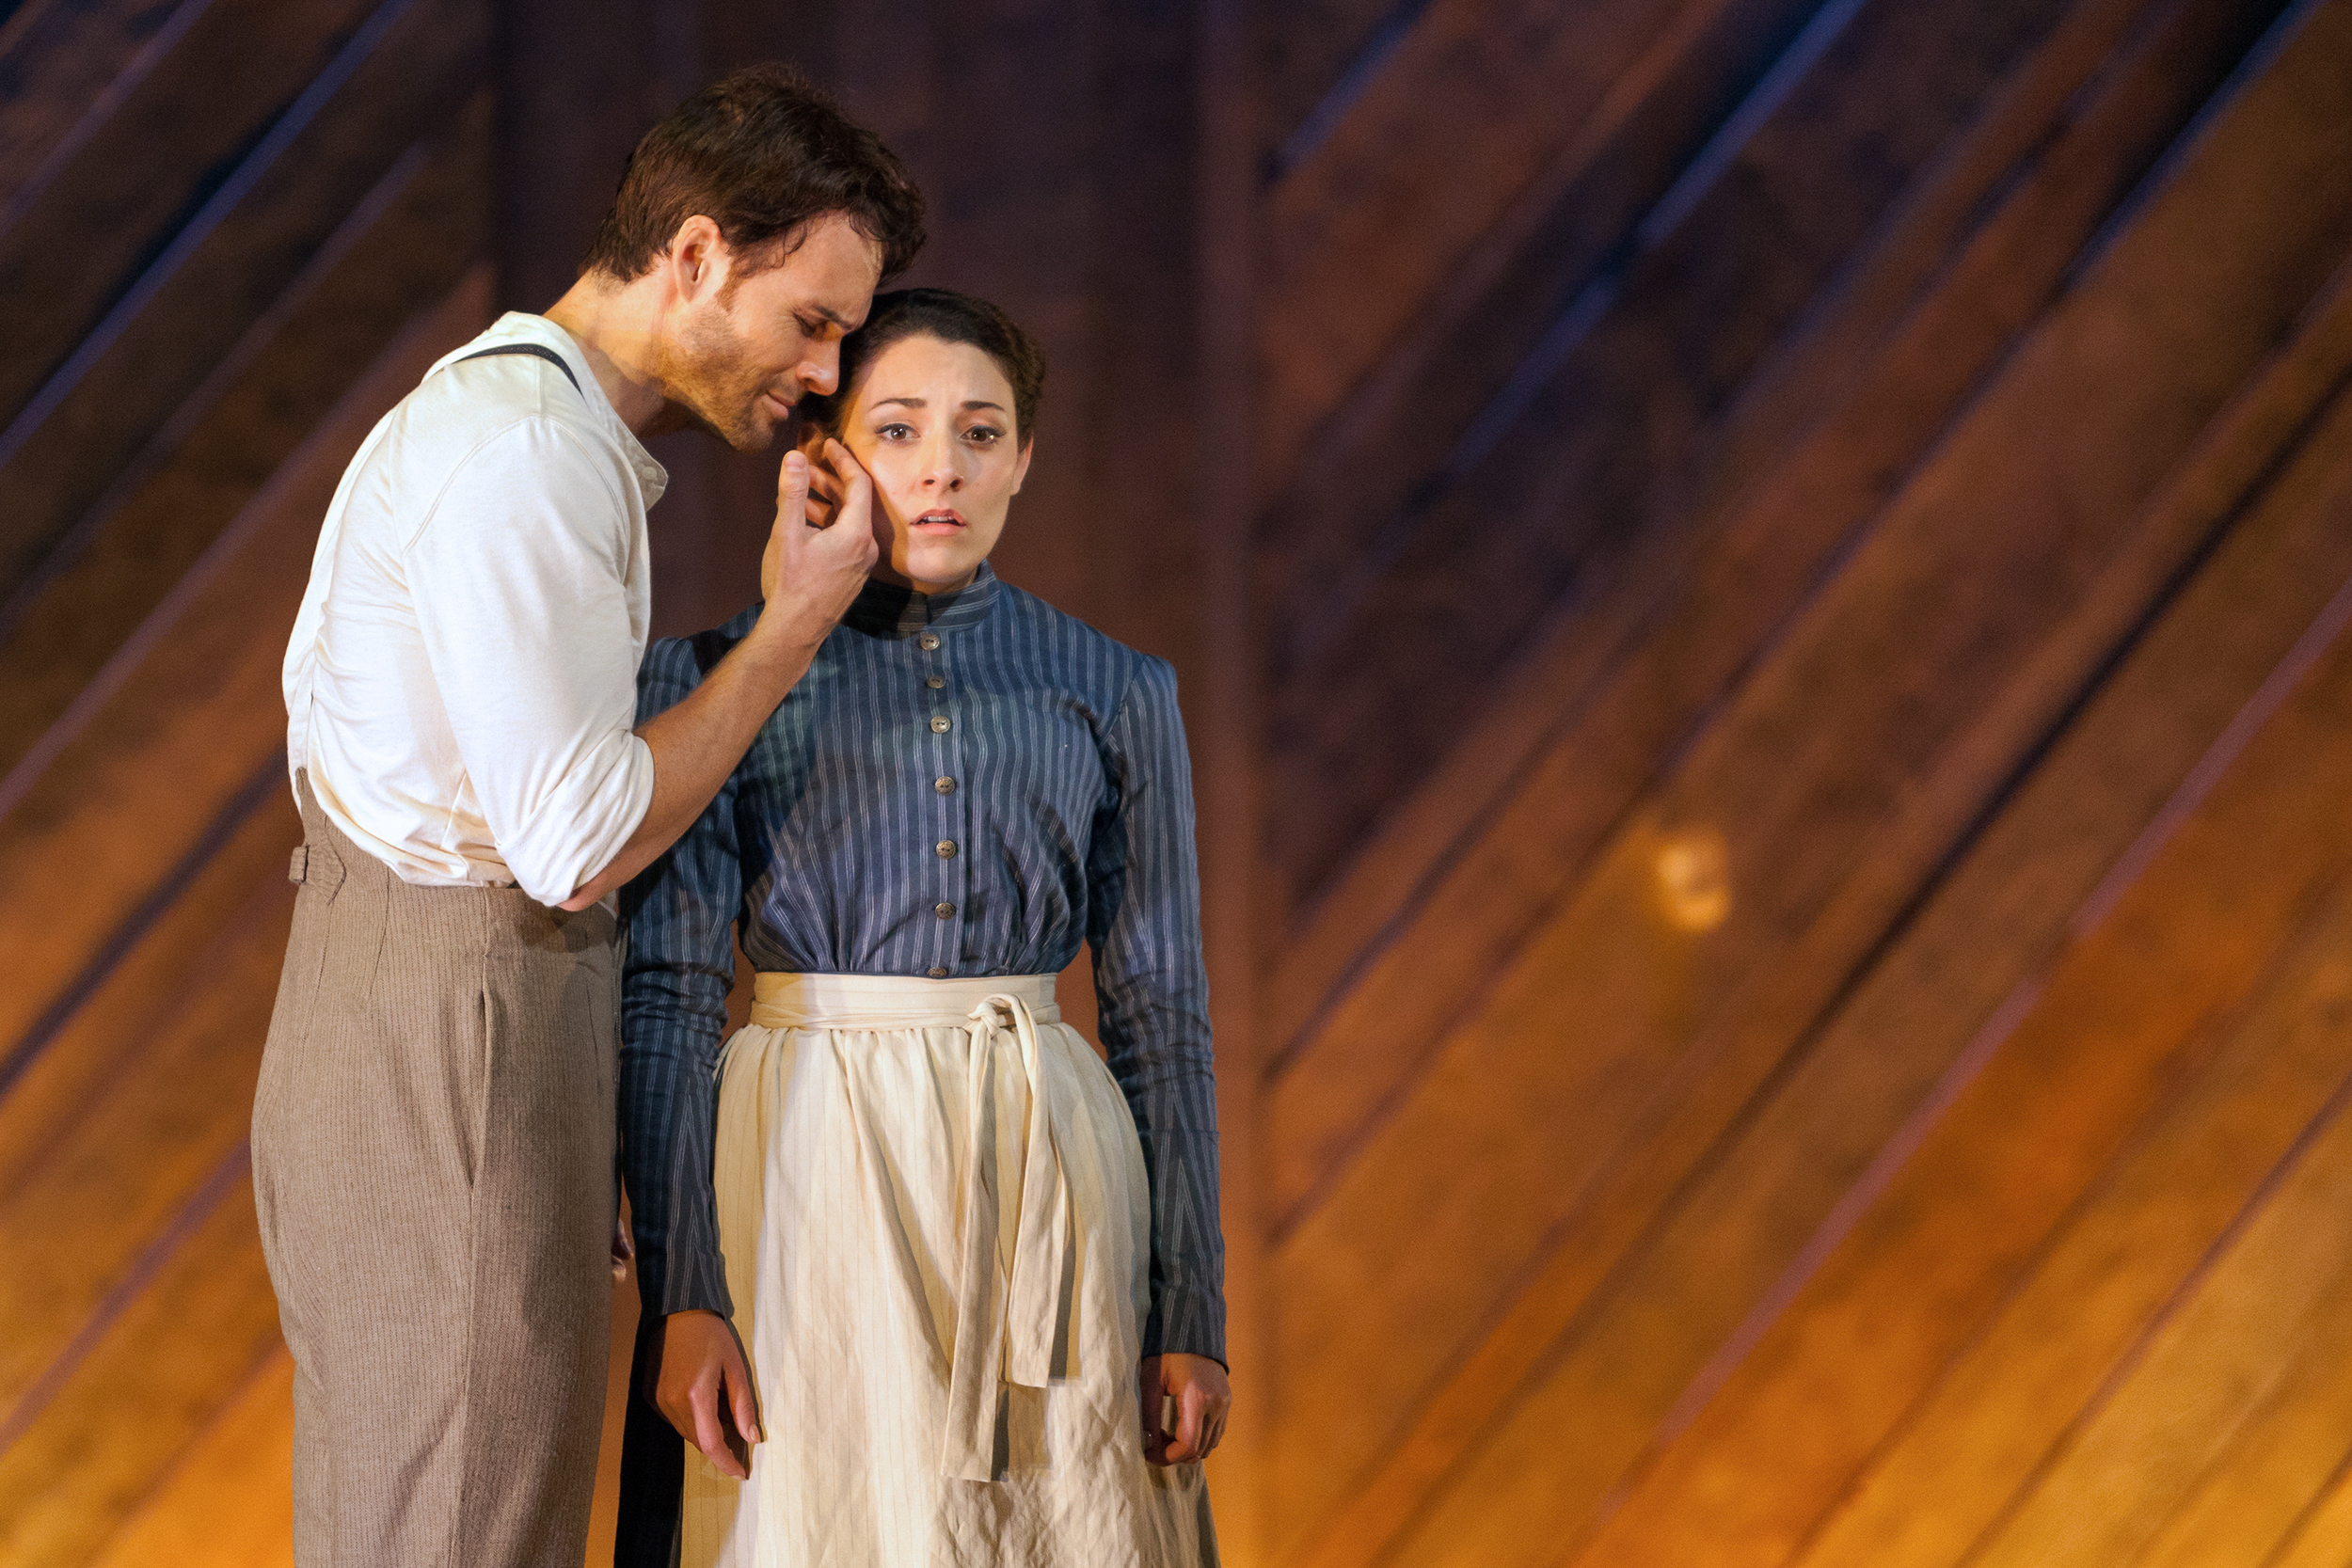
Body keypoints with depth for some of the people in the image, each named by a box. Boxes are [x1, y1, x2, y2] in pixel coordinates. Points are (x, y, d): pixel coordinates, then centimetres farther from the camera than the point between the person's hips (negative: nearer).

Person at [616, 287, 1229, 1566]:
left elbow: (1160, 1016, 8)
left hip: (1043, 1176, 2)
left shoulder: (1115, 695, 7)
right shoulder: (714, 680, 1)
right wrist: (682, 1295, -11)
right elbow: (666, 1002, -3)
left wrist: (1192, 1314, 3)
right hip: (806, 1175, -2)